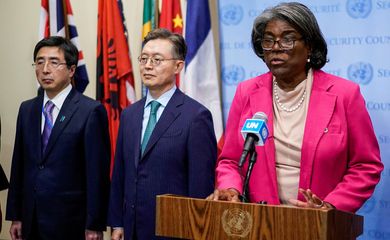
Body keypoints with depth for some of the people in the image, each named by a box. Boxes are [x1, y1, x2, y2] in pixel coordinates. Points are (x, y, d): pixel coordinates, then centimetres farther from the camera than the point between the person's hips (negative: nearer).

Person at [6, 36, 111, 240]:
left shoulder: (91, 111, -9)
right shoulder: (26, 109, 9)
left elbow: (98, 172, -10)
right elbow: (19, 166, 10)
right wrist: (15, 216, 7)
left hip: (71, 223, -5)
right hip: (31, 222, 5)